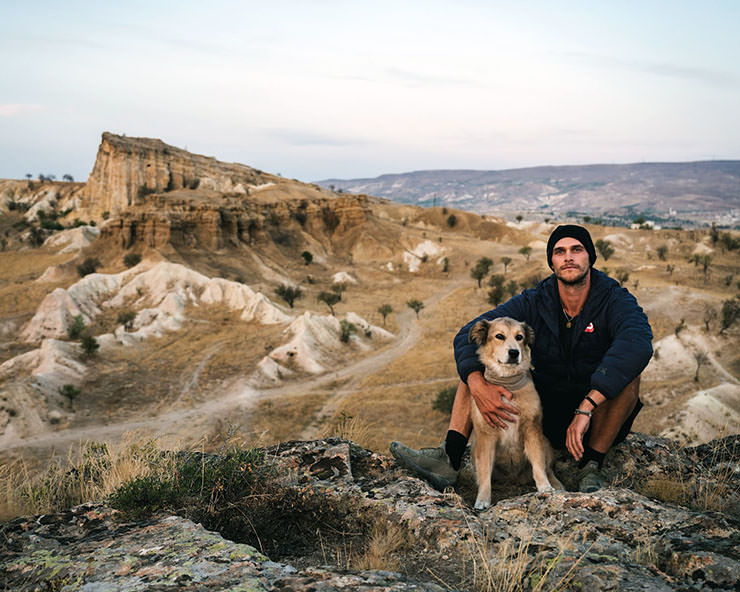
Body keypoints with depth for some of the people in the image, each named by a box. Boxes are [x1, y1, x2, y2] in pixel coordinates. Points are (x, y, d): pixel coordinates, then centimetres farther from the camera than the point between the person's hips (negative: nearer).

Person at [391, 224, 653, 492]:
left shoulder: (615, 299, -15)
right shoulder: (534, 302, -7)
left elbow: (638, 343, -38)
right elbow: (468, 335, -15)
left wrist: (586, 408, -46)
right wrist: (477, 385, -36)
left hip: (600, 414, -3)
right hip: (546, 409, 3)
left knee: (627, 371, -33)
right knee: (477, 361, -10)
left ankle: (591, 467, -20)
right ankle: (448, 458, -23)